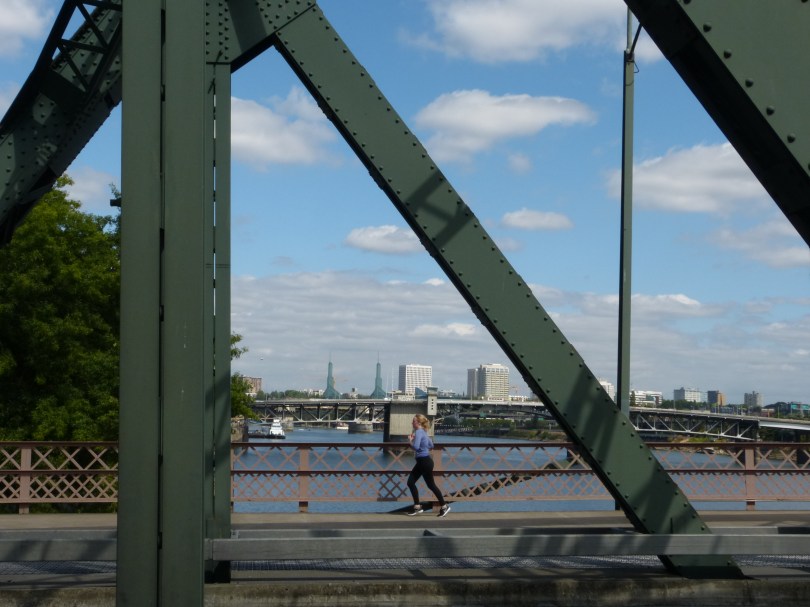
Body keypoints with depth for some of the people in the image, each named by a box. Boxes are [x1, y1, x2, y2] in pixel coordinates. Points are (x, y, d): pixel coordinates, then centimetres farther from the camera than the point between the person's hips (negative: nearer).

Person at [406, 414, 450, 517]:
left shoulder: (419, 432, -18)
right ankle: (417, 507, 10)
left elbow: (416, 447, -30)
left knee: (431, 485, 1)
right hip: (421, 461, 10)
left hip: (425, 462, -10)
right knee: (410, 482, 7)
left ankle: (444, 506, 14)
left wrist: (411, 441, -12)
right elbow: (431, 445, 22)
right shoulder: (422, 432, 12)